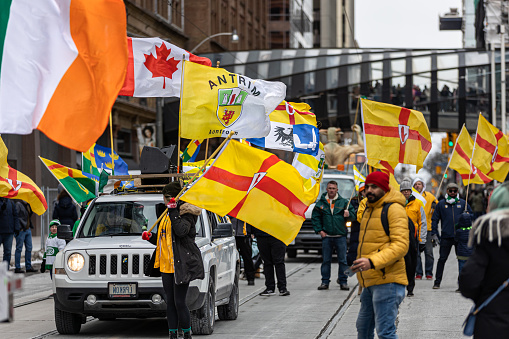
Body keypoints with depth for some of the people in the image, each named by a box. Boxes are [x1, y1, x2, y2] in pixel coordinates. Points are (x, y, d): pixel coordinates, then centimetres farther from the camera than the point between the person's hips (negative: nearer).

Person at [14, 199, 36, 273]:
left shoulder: (27, 205, 13)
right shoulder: (18, 204, -10)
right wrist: (18, 228, -18)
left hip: (28, 229, 8)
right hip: (21, 230, -8)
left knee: (29, 248, 8)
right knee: (19, 249, -4)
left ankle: (28, 267, 15)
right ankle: (17, 268, 0)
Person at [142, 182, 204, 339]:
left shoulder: (185, 212, -7)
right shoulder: (166, 214, 21)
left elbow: (181, 230, -26)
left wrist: (173, 211, -23)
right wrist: (150, 237, 11)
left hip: (181, 265, -9)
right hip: (166, 264, 9)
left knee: (179, 302, -9)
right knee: (170, 302, 8)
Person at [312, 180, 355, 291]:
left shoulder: (343, 202, 6)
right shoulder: (321, 203, 7)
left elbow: (353, 214, 8)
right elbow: (315, 217, 12)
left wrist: (348, 214, -15)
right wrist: (319, 230, 3)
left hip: (340, 236, -1)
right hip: (326, 236, 1)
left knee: (342, 260, 0)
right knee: (326, 260, 4)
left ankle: (343, 281, 7)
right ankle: (325, 282, 11)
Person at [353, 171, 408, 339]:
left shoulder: (394, 209, -11)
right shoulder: (369, 209, 19)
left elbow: (400, 245, -21)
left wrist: (372, 262, -30)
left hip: (387, 281, -9)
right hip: (369, 281, 9)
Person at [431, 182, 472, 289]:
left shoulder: (463, 203, 7)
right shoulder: (441, 204, 6)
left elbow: (471, 215, 14)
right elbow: (434, 219, 7)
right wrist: (434, 234, 0)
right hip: (445, 237, -1)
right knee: (442, 259, 1)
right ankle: (437, 282, 7)